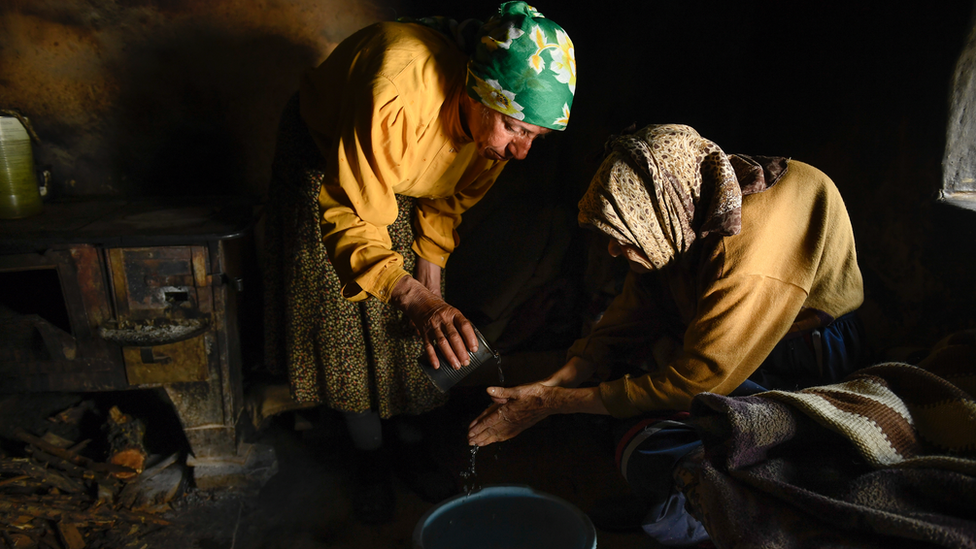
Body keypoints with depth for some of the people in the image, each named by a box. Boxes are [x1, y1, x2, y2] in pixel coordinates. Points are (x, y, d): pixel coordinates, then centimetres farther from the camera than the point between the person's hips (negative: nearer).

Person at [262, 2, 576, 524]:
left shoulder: (493, 119, -24)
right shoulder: (394, 98, -45)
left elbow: (452, 195, -5)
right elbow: (352, 218, -41)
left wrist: (430, 268, -4)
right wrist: (413, 297, -54)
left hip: (408, 180, 4)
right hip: (327, 162, -4)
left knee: (417, 329, 0)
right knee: (347, 322, -5)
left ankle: (411, 440, 20)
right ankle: (370, 457, 13)